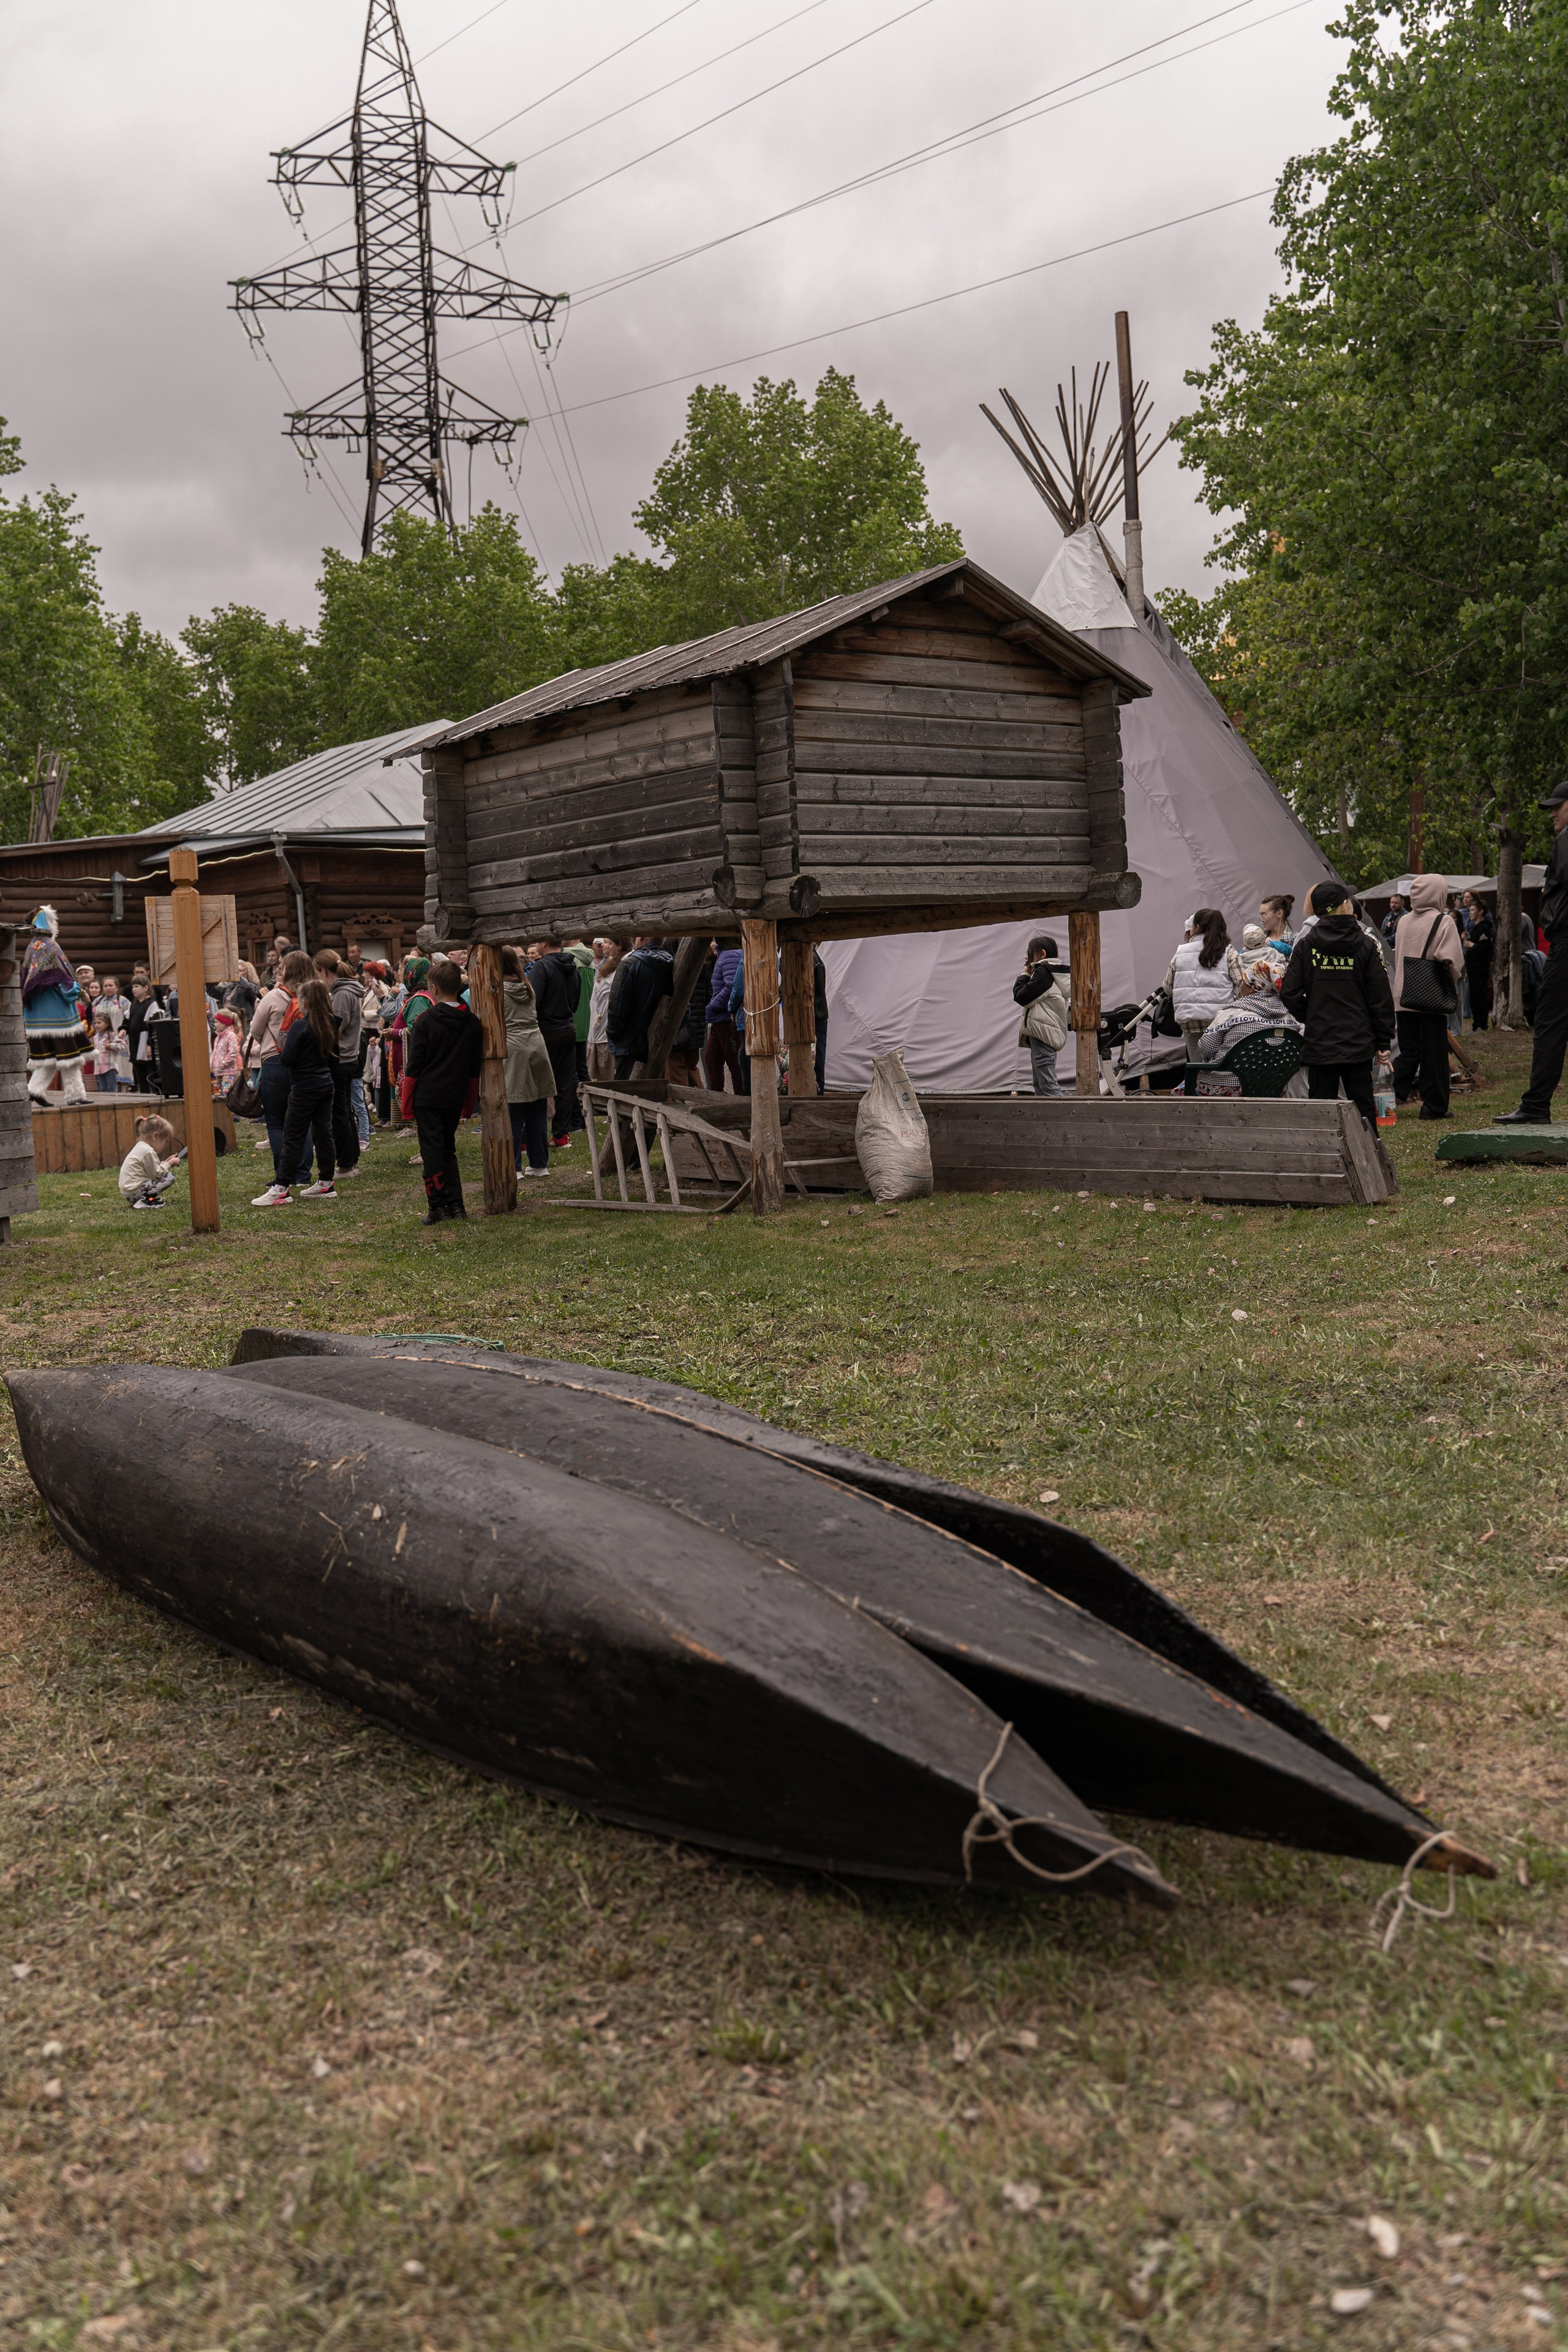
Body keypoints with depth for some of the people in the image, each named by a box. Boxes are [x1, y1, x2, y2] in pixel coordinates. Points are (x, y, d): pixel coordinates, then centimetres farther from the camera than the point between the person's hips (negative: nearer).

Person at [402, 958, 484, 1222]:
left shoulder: (427, 1021, -11)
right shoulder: (473, 1023, 4)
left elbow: (413, 1067, -8)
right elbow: (475, 1069, 10)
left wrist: (406, 1106, -2)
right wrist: (469, 1105, 18)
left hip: (427, 1097, -5)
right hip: (455, 1098, 5)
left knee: (432, 1151, 0)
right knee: (448, 1149, 16)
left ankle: (438, 1207, 0)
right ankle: (456, 1203, 10)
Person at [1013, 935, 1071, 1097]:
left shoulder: (1043, 972, -10)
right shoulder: (1055, 973, 21)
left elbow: (1021, 997, -12)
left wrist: (1025, 974, 0)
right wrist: (1028, 974, 13)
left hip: (1043, 1034, -11)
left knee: (1047, 1083, -15)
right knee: (1040, 1084, 12)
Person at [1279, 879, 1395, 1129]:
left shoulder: (1304, 946, -2)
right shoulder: (1366, 946, -2)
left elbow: (1291, 995, -3)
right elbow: (1381, 998, -1)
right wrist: (1383, 1042, 6)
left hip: (1318, 1044, 0)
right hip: (1359, 1043, 0)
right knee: (1363, 1107, 8)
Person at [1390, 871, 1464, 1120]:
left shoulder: (1403, 921, 9)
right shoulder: (1445, 922, -9)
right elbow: (1452, 961, -15)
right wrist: (1455, 977, 4)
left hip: (1404, 997, 5)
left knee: (1408, 1050, 13)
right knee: (1434, 1053, 3)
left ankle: (1393, 1095, -2)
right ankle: (1434, 1106, 6)